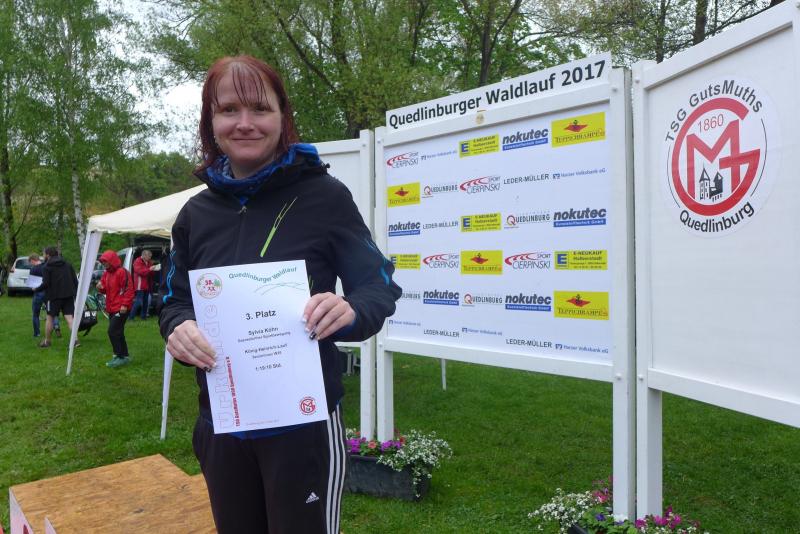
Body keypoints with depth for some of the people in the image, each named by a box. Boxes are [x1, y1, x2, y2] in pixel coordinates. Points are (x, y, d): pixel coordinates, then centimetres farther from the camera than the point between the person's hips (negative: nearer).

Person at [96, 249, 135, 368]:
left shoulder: (122, 272, -14)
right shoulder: (106, 274, 15)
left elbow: (129, 289, -18)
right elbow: (105, 290, 21)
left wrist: (124, 304, -21)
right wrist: (101, 287, -2)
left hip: (121, 309, -10)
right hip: (111, 308, 10)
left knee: (113, 331, -13)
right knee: (117, 333, 12)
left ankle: (121, 356, -7)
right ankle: (124, 356, 21)